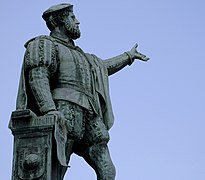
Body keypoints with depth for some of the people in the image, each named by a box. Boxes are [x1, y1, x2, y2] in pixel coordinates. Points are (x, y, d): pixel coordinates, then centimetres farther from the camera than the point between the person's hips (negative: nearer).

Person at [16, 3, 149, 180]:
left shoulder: (76, 53, 35)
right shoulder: (45, 44, 9)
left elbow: (101, 68, 51)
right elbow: (38, 77, -9)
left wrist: (128, 56, 60)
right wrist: (49, 109, -25)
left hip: (89, 119, 8)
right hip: (64, 113, -8)